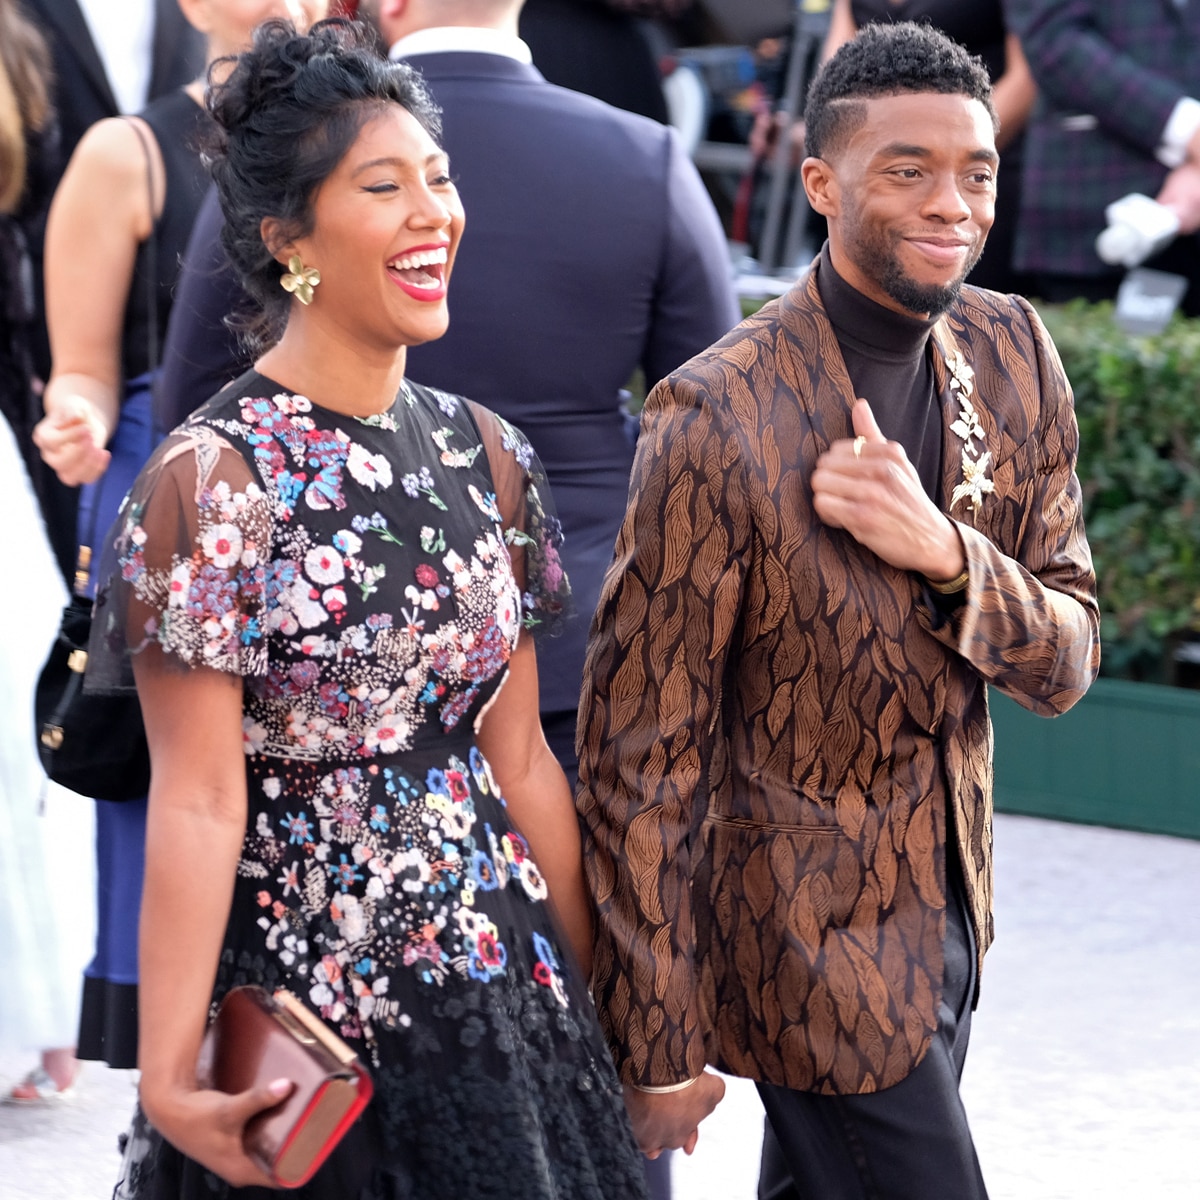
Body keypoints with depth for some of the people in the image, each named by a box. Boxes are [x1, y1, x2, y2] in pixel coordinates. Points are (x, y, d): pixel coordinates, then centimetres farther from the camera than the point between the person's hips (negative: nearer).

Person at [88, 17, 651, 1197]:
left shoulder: (485, 456, 5)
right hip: (308, 1007, -6)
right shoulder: (215, 478, -13)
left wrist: (594, 992, 12)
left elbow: (518, 757, 10)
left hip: (502, 988, 6)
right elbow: (198, 800, -16)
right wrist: (168, 1076, -17)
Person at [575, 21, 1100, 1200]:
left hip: (951, 913, 6)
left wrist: (943, 551, -23)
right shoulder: (719, 419, -22)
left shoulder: (1010, 354, -3)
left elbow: (1066, 661, -1)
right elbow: (639, 757, -18)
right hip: (820, 952, -6)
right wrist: (659, 1049, -14)